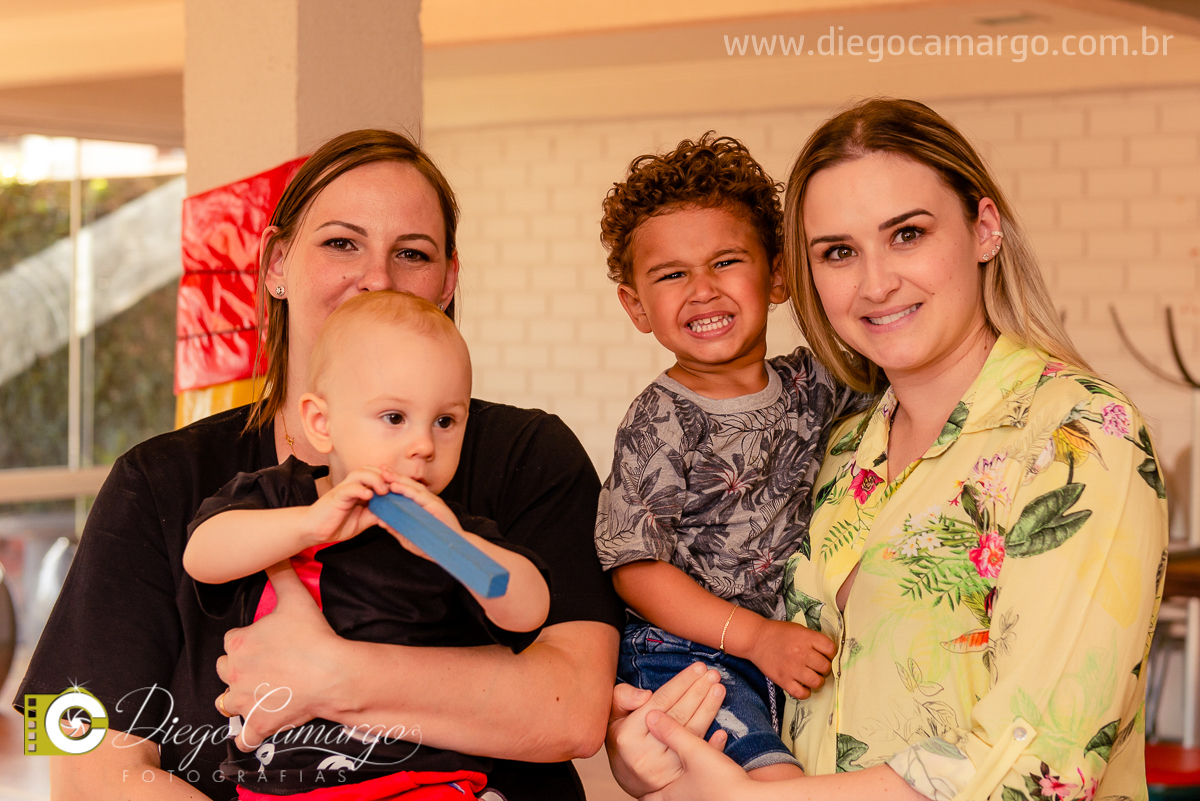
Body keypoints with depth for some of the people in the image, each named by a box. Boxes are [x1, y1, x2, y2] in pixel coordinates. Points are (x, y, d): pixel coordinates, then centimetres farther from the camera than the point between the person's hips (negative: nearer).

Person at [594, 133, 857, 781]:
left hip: (802, 649, 6)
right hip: (683, 651, -6)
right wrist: (756, 636, -20)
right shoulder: (657, 425, -11)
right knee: (777, 777, -25)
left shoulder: (809, 385, 4)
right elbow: (636, 569, -13)